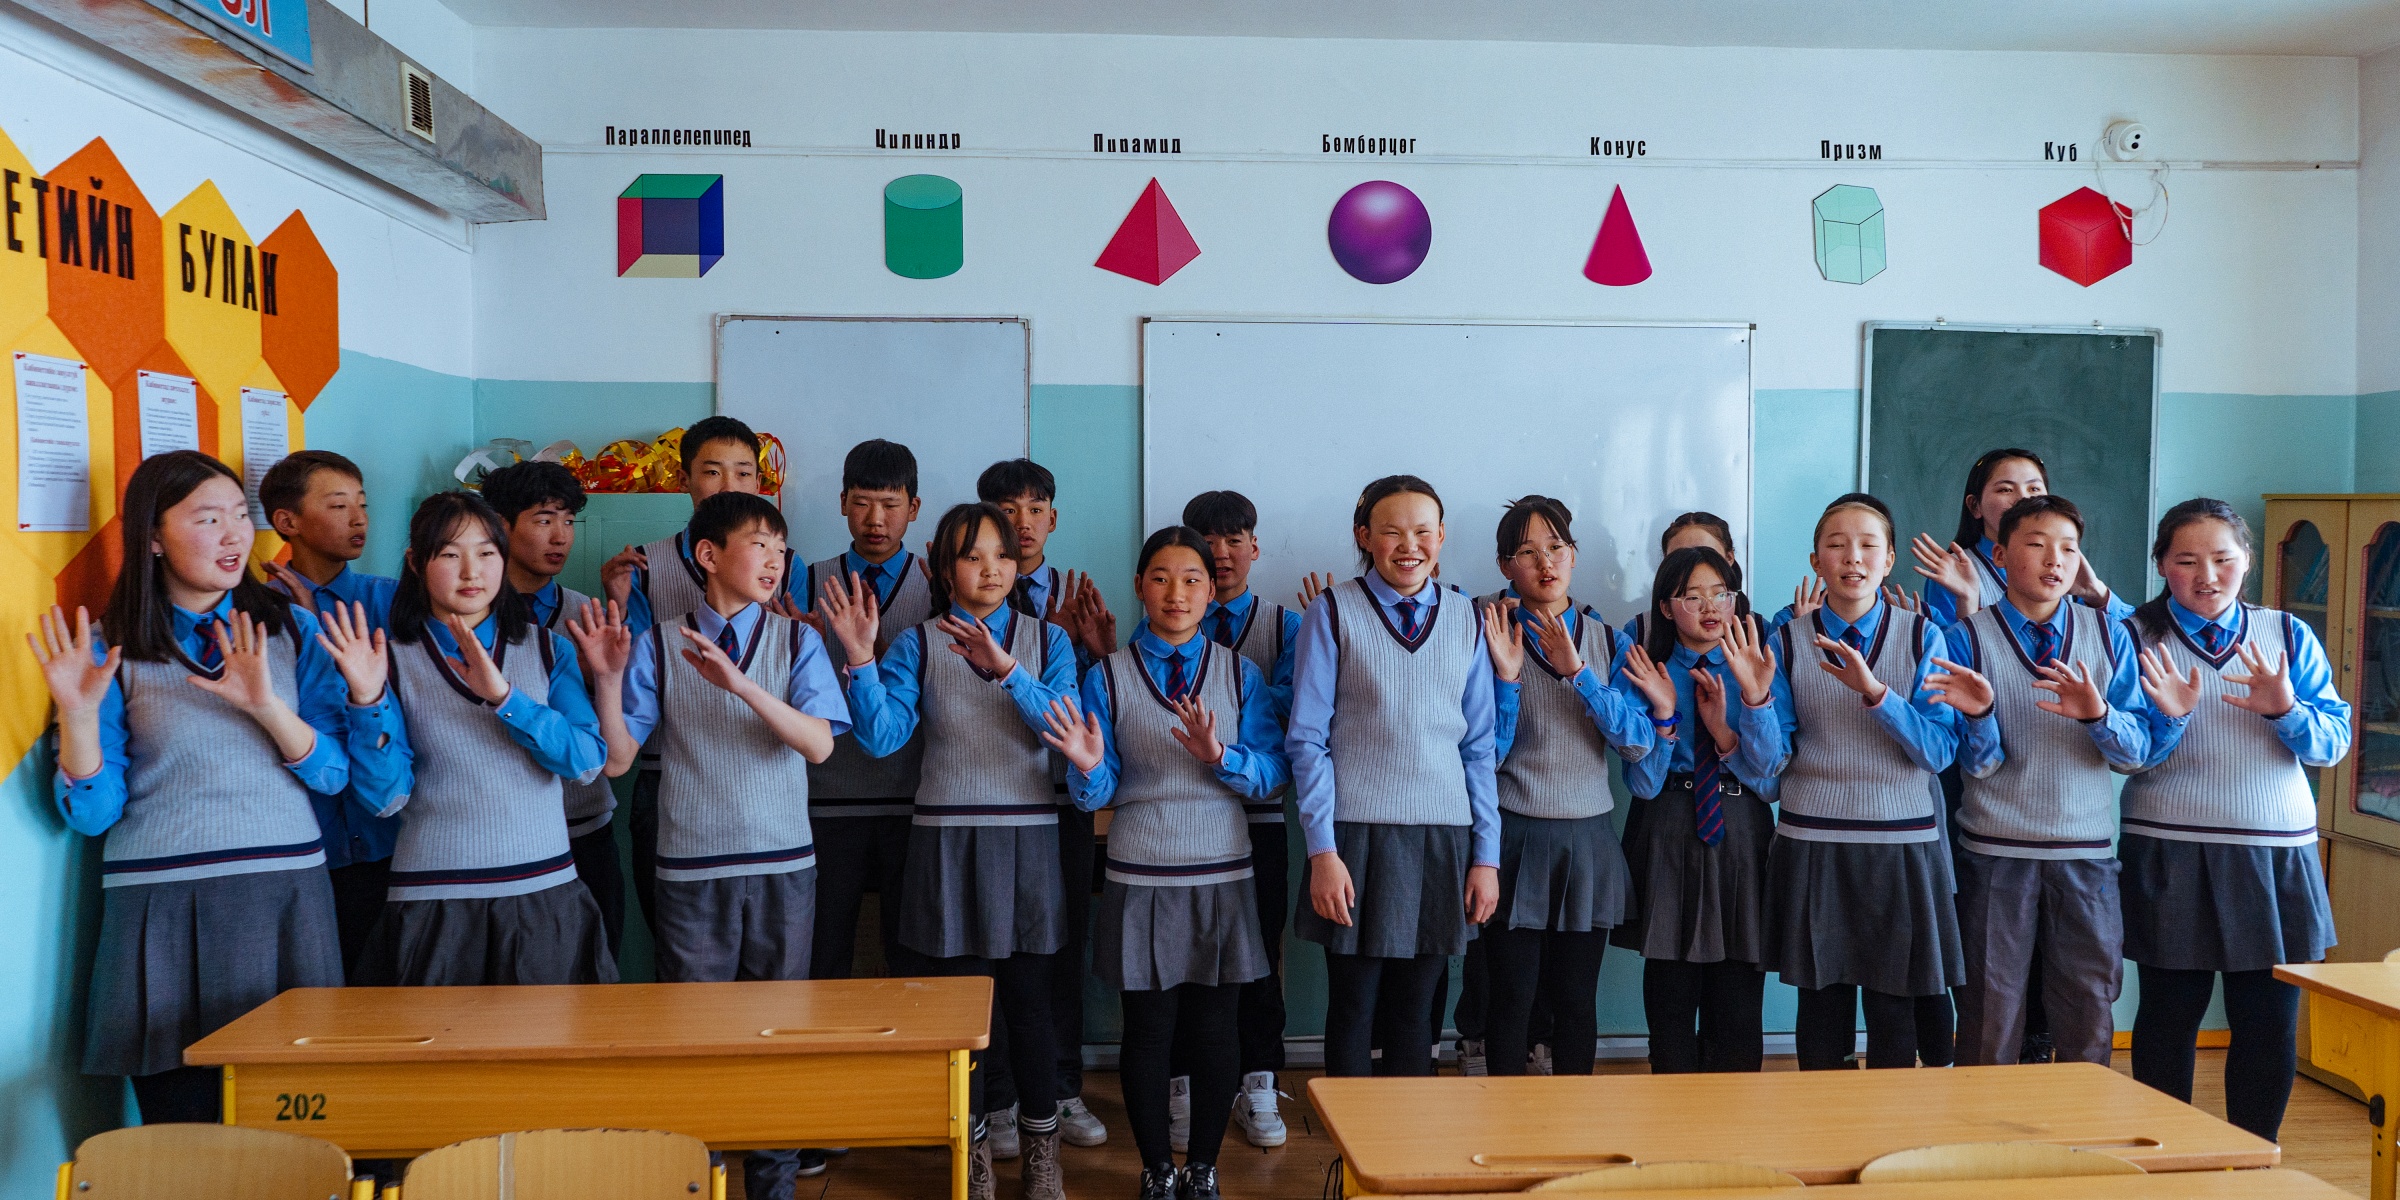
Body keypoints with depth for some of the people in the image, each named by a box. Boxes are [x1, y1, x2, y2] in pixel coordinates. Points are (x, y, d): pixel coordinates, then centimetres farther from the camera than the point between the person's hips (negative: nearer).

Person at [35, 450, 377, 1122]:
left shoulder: (292, 630, 7)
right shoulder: (114, 648, 3)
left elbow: (335, 776, 0)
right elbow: (91, 814, 0)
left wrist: (268, 707, -15)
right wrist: (79, 713, -14)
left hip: (285, 897, 1)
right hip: (164, 911, -1)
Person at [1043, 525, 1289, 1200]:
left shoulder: (1241, 675, 4)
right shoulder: (1106, 677, 1)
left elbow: (1274, 776, -3)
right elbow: (1096, 796, -1)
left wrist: (1221, 755, -20)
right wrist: (1089, 766, -23)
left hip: (1222, 877, 1)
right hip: (1140, 880, -1)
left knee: (1215, 1031, 6)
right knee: (1149, 1030, 6)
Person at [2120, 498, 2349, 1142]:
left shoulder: (2289, 636, 7)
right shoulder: (2137, 638, -2)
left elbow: (2334, 740, 2)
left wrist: (2285, 709, -17)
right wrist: (2167, 718, -23)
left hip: (2278, 857, 3)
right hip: (2170, 859, -3)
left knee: (2271, 1024, 7)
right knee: (2169, 1018, 5)